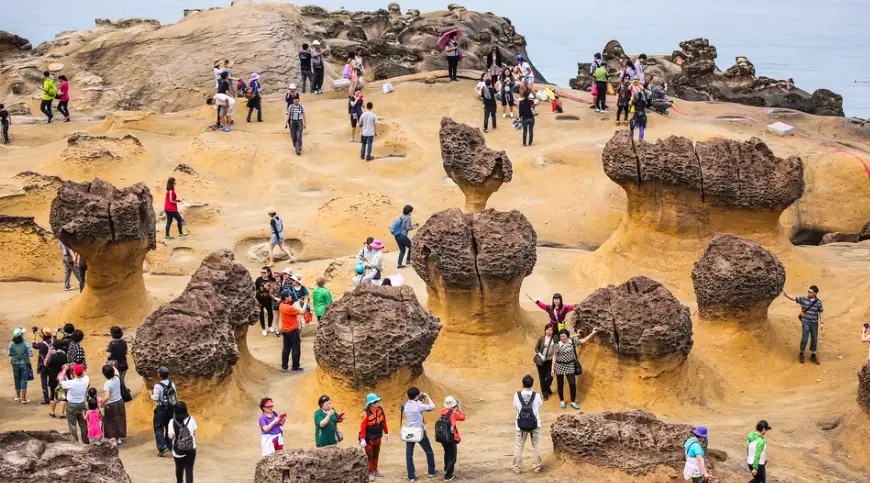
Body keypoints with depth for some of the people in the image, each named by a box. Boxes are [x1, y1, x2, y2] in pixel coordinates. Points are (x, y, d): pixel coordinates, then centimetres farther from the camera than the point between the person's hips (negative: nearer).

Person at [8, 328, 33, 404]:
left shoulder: (11, 344, -9)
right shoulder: (25, 343, -17)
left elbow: (10, 354, -2)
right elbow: (30, 354, -16)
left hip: (15, 364, 3)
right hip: (24, 363, -3)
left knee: (17, 380, 16)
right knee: (24, 381, 4)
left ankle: (18, 397, 28)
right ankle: (23, 399, 4)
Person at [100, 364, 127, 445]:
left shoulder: (107, 384, -28)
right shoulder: (117, 378, -11)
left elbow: (106, 397, -35)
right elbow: (115, 370, 15)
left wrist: (102, 404, -22)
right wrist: (110, 366, 11)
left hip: (111, 405, -6)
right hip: (120, 402, 6)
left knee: (110, 422, 12)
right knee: (119, 420, 20)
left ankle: (112, 439, 17)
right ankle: (119, 438, 33)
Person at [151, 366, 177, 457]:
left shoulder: (158, 386, -18)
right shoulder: (172, 384, 0)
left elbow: (155, 398, -17)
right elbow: (176, 397, 4)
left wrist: (151, 394, 1)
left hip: (161, 409, -6)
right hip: (171, 409, 6)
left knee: (158, 429, 0)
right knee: (169, 427, 19)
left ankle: (162, 447, -11)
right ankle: (169, 445, 28)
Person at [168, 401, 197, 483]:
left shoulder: (172, 422, -11)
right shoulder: (191, 419, -8)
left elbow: (171, 436, -11)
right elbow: (194, 433, -2)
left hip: (177, 450, 1)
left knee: (179, 467, 24)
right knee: (189, 469, 0)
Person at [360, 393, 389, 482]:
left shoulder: (380, 409, -8)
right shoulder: (366, 413, -25)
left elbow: (384, 421, 5)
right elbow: (363, 426, -24)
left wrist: (386, 433, 12)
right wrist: (362, 439, -26)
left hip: (378, 437, 6)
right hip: (369, 438, -6)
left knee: (376, 454, 18)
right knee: (369, 456, 1)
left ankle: (375, 470, 33)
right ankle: (369, 473, 12)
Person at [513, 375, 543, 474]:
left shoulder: (517, 395, -13)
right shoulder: (536, 395, -14)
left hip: (521, 424, 0)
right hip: (534, 424, 0)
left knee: (519, 446, 11)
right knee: (536, 446, 15)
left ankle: (517, 468, 13)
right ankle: (536, 467, 19)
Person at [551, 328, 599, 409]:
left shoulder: (573, 341, -4)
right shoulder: (558, 345, -9)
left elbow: (583, 341, 5)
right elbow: (554, 356, -4)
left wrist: (592, 333, 0)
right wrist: (552, 368, -4)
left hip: (570, 366, 1)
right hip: (559, 366, -1)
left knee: (572, 384, -1)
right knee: (560, 384, 8)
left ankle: (573, 402, 11)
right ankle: (561, 401, 26)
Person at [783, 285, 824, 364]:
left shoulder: (818, 302, -3)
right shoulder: (803, 299, -7)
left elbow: (820, 312, 4)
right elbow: (793, 299, -14)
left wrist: (821, 323, 2)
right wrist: (786, 295, -31)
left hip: (814, 323, 2)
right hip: (805, 322, -2)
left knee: (814, 339, 8)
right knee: (804, 339, -5)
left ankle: (813, 355, 24)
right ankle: (801, 354, 16)